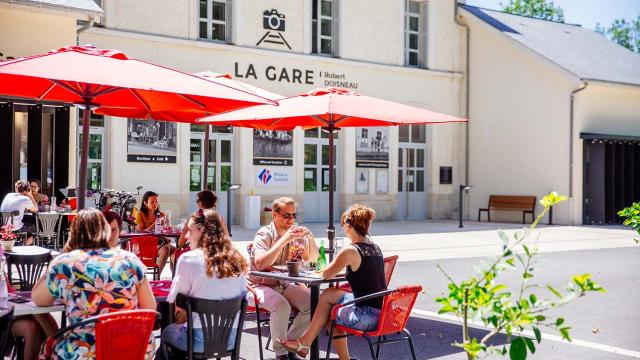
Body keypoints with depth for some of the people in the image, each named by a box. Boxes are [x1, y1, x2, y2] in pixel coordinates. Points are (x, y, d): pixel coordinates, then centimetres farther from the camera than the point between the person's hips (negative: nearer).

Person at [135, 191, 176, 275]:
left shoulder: (161, 215, 18)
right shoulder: (140, 215, 6)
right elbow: (140, 233, -5)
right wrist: (155, 224, -15)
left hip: (160, 242, 4)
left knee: (174, 249, -31)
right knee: (165, 249, -35)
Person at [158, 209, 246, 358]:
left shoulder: (189, 259, -14)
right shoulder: (236, 259, 0)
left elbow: (173, 301, -9)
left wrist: (182, 317, 13)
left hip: (200, 339, -5)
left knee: (168, 331, 26)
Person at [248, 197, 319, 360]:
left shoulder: (295, 233, 3)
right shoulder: (264, 235, -15)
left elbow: (312, 259, 5)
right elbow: (260, 264, -31)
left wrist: (311, 238, -14)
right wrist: (284, 240, -34)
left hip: (284, 285, 6)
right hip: (260, 286, -6)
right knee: (281, 306, -33)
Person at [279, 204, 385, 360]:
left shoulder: (350, 251, -15)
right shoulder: (375, 248, 8)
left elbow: (326, 274, -3)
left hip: (368, 317, -8)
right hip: (382, 311, 8)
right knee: (329, 294, 18)